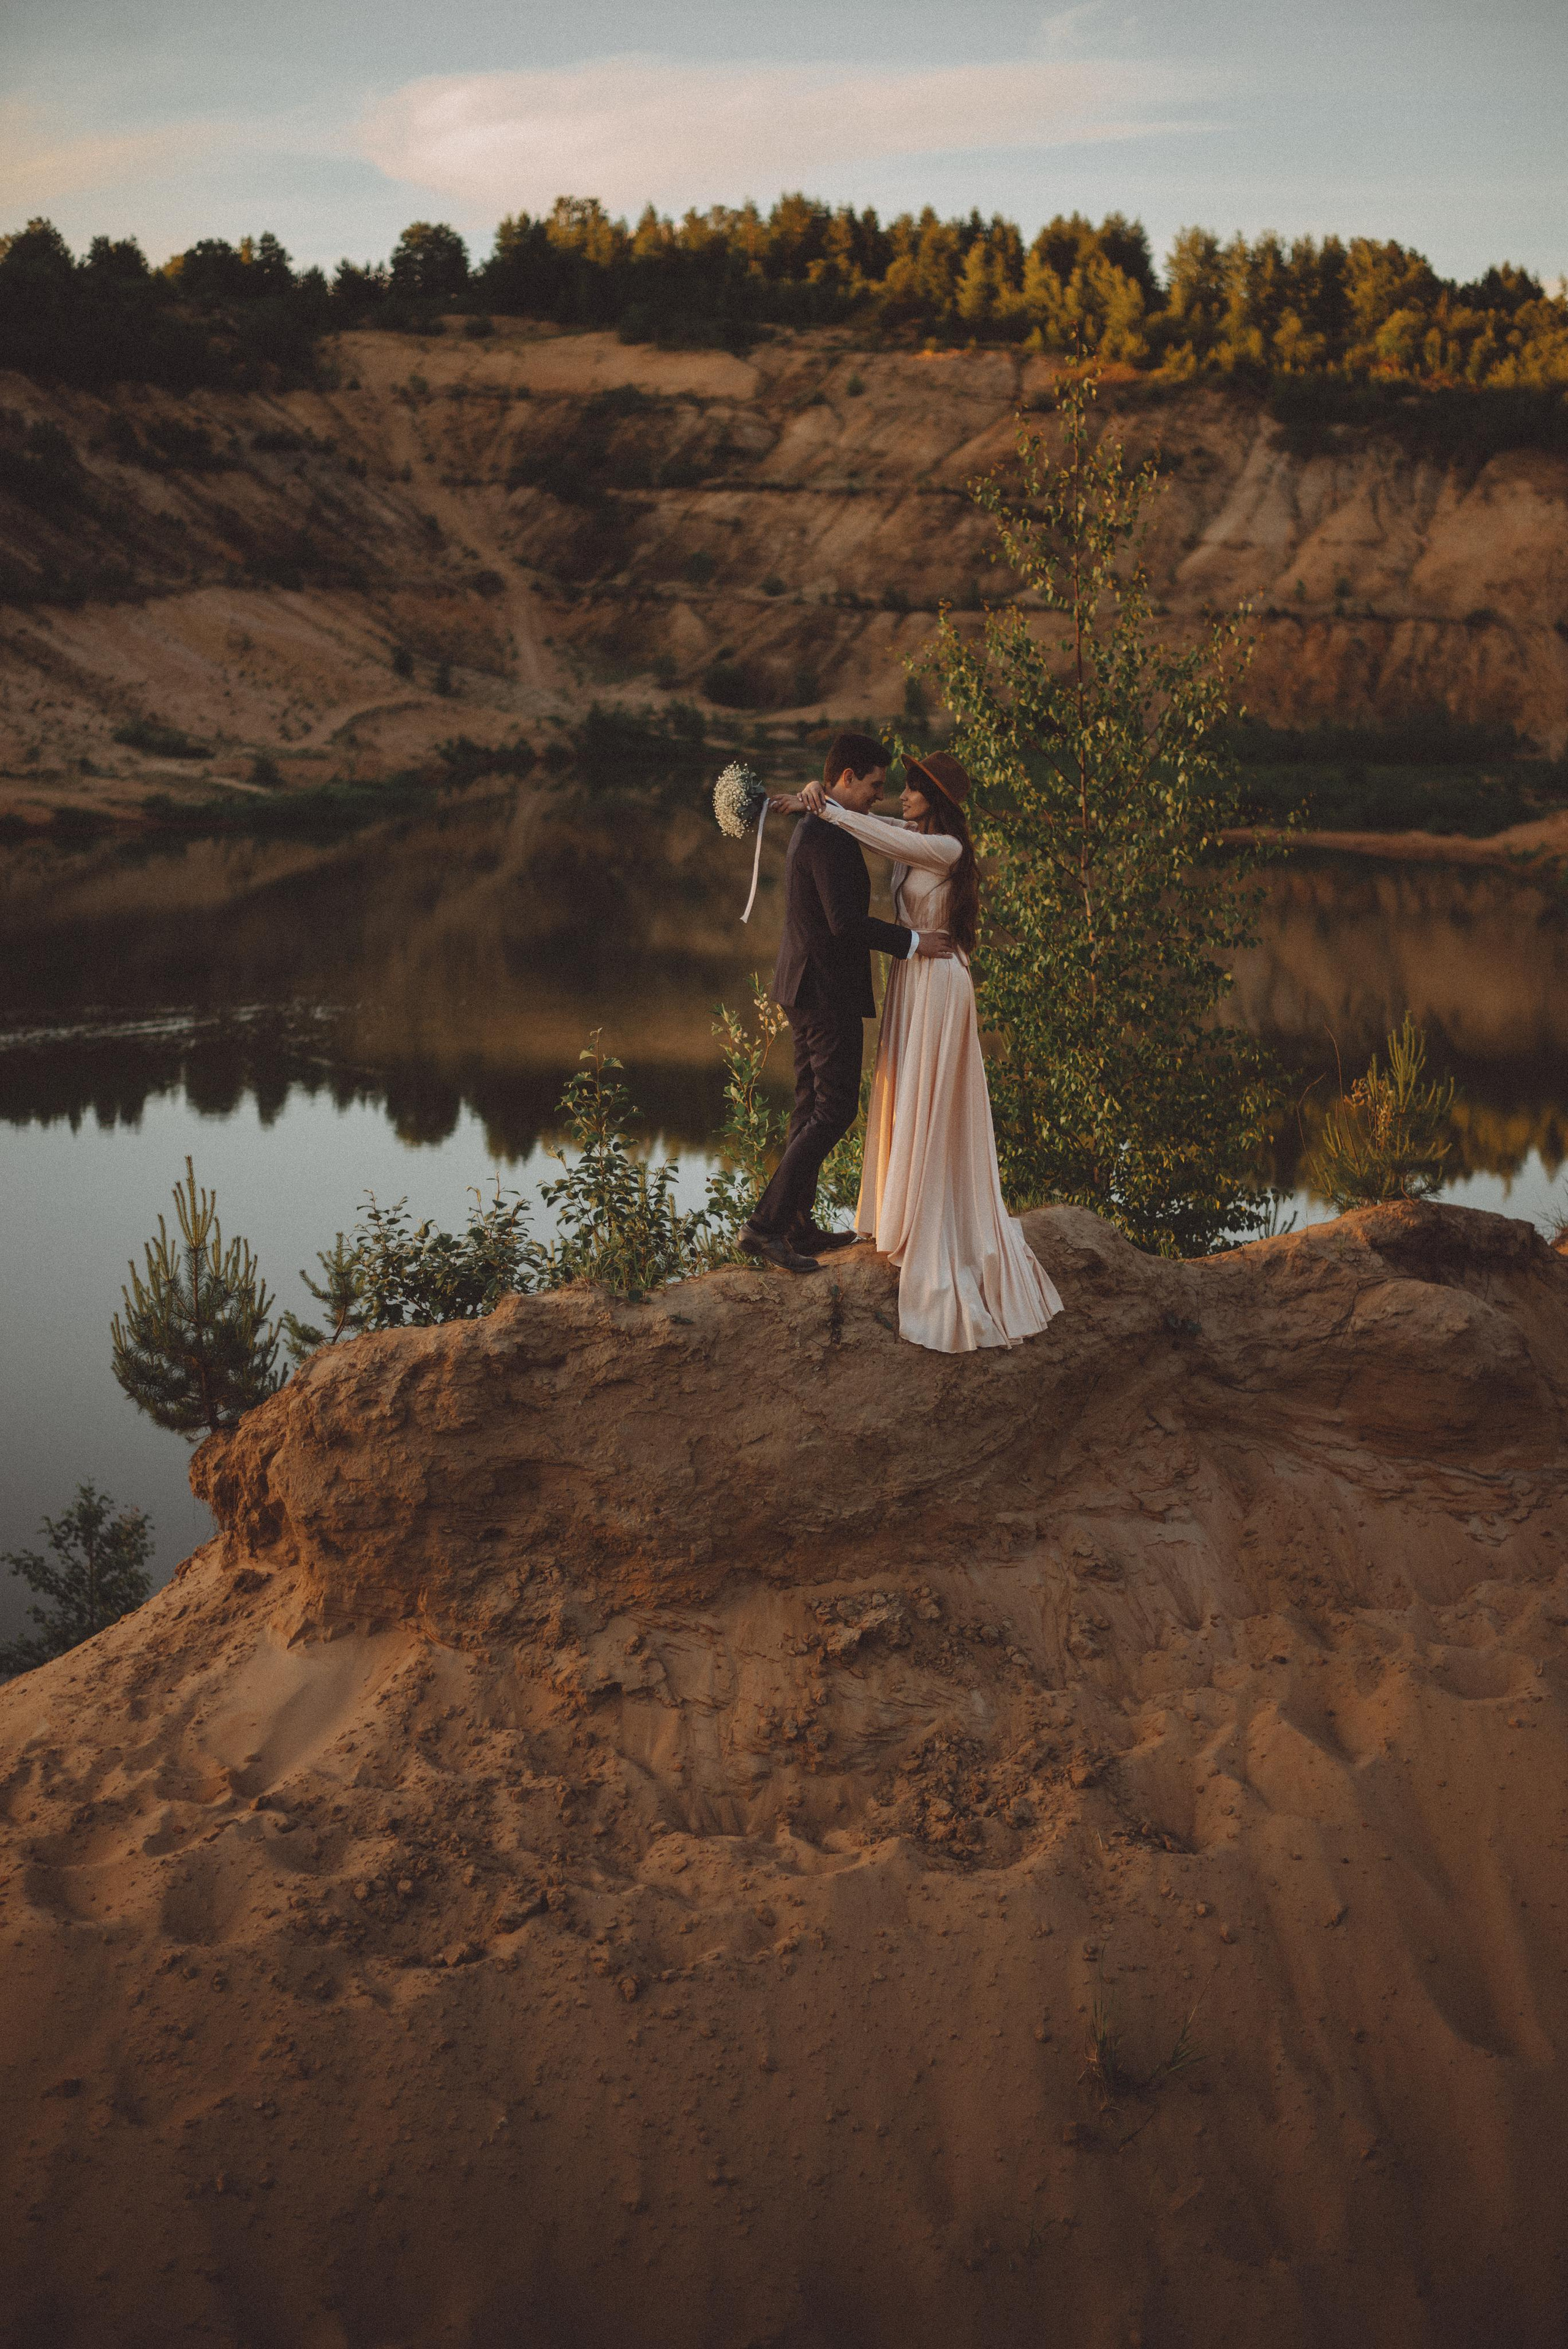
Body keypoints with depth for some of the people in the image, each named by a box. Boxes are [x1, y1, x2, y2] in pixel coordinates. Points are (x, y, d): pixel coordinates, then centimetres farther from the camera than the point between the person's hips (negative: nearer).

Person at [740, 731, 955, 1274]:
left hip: (806, 986, 11)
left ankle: (800, 1226, 20)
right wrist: (912, 942, -17)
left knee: (811, 1108, 14)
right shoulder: (830, 835, -19)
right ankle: (766, 1224, -10)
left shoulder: (811, 828, 13)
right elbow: (845, 921, -25)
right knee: (835, 1110, -7)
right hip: (828, 991, -11)